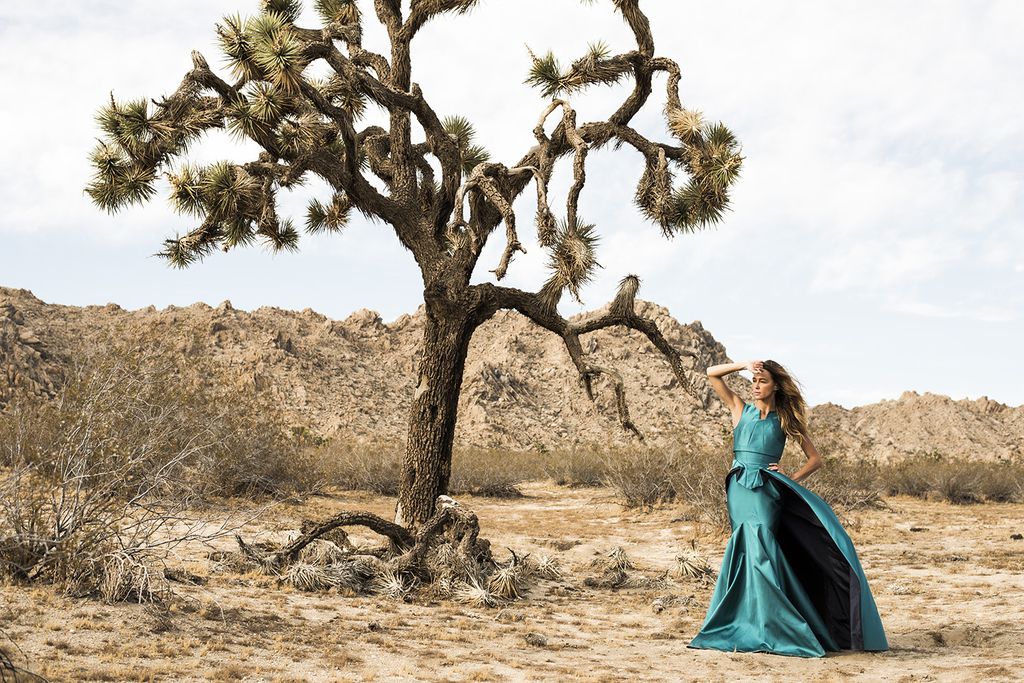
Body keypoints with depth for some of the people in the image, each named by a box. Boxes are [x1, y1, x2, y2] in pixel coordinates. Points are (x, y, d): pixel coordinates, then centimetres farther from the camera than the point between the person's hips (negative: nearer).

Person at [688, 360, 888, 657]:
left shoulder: (785, 420, 7)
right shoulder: (741, 409, 12)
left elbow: (815, 459, 9)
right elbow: (712, 373, 9)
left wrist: (791, 479, -5)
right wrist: (745, 364, 1)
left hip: (766, 491, -3)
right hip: (739, 488, 3)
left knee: (758, 551, -14)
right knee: (745, 552, 1)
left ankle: (770, 628, -9)